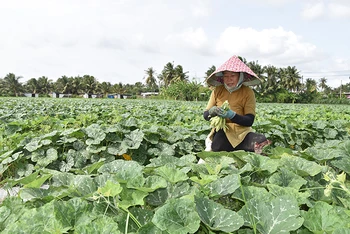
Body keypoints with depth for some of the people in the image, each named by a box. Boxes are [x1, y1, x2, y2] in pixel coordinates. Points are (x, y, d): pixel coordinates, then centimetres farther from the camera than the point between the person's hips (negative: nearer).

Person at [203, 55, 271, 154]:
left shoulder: (248, 92, 1)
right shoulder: (217, 90, 7)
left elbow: (249, 121, -6)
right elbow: (205, 115, 8)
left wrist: (232, 115, -25)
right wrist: (212, 111, -17)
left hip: (241, 131, 0)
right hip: (221, 132, 0)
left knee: (261, 141, -30)